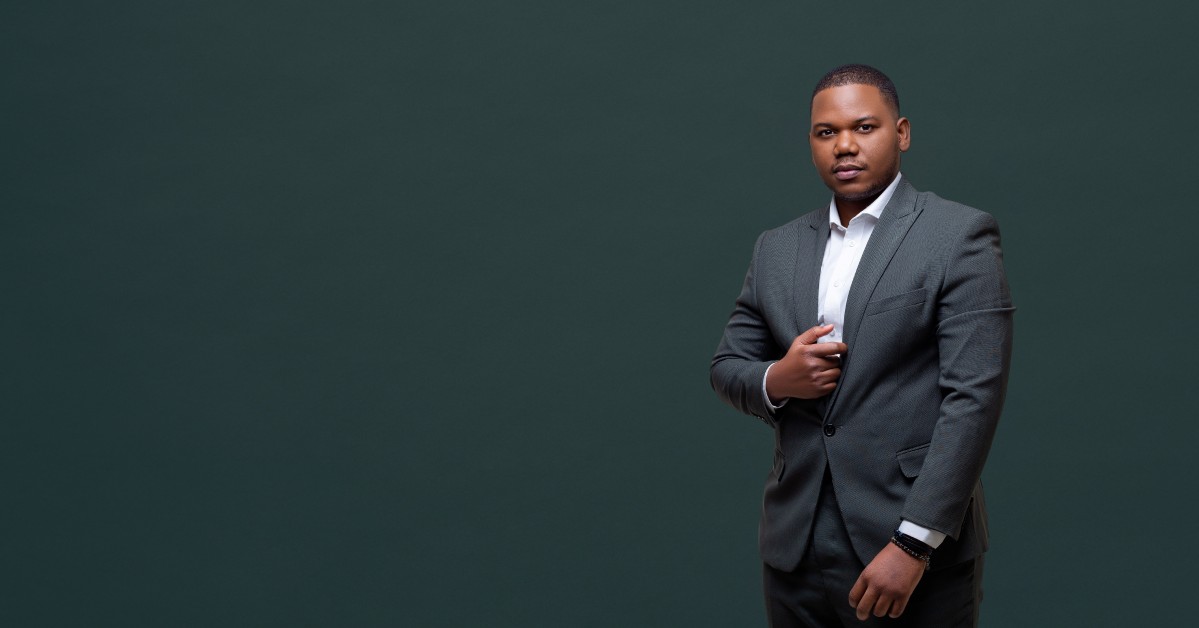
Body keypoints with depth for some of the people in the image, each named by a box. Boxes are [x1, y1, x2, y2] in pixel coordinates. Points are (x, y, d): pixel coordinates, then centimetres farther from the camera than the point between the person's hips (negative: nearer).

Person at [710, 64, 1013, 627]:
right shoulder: (775, 248, 10)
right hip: (795, 549, 4)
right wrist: (777, 380, -9)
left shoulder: (959, 236, -5)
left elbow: (973, 397, -12)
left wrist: (912, 544, -18)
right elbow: (727, 366, 14)